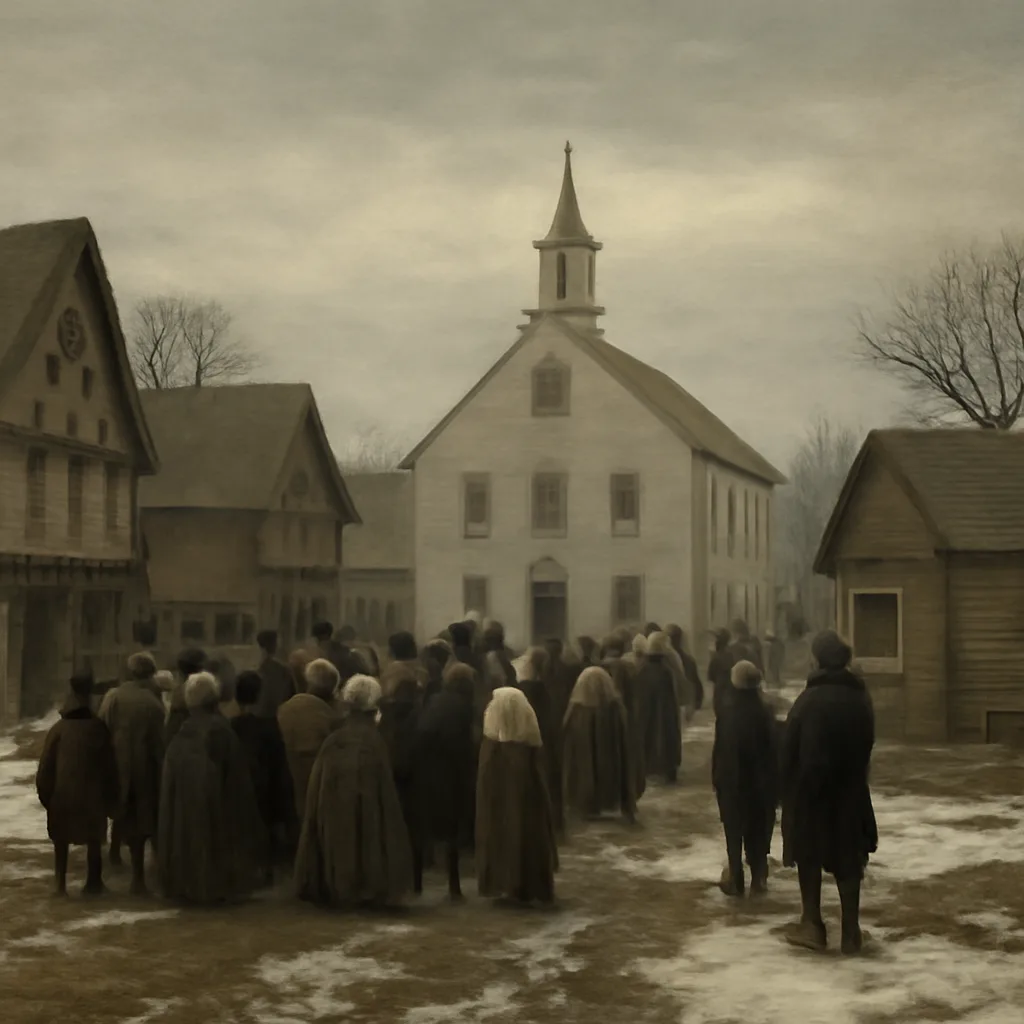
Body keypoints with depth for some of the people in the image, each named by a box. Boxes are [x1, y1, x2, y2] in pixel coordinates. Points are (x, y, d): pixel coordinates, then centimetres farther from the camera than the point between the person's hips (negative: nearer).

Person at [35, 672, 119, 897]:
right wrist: (111, 800, 8)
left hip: (62, 797, 1)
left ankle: (60, 883, 13)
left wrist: (45, 796, 8)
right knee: (93, 842, 13)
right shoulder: (99, 729, -6)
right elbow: (110, 767, 0)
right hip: (92, 797, 0)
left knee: (61, 841, 15)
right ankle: (93, 883, 16)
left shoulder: (58, 730, -5)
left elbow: (46, 767, -3)